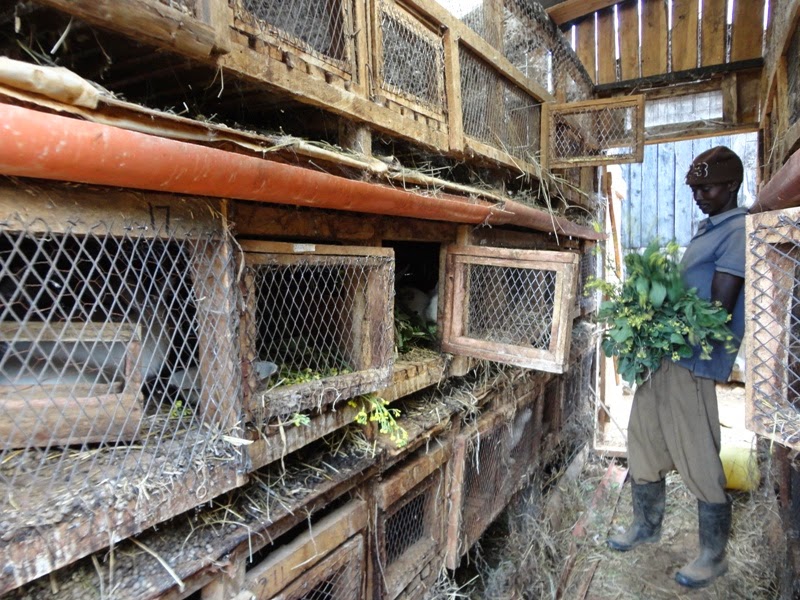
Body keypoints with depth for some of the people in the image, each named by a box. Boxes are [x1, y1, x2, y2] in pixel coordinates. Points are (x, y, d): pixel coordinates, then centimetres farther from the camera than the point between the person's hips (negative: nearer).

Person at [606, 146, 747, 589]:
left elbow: (718, 309, -18)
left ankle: (713, 556, 23)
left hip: (694, 361, -9)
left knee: (700, 461, 3)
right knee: (643, 444, 17)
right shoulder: (707, 229, 18)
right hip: (663, 353, 9)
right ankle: (646, 525, 37)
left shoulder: (738, 231, -11)